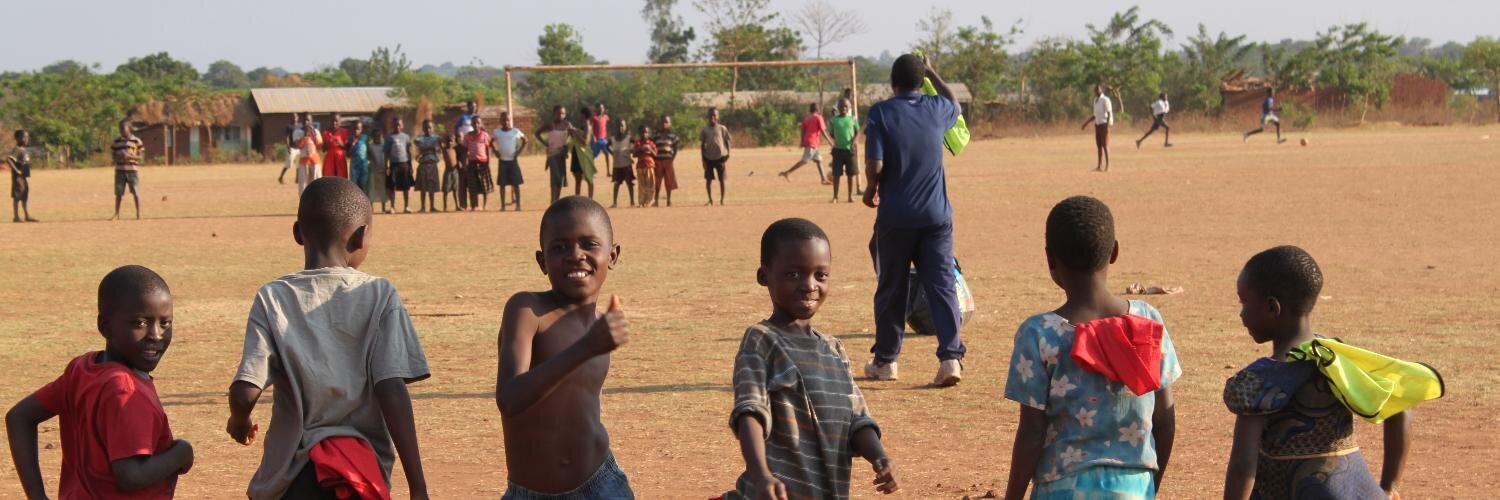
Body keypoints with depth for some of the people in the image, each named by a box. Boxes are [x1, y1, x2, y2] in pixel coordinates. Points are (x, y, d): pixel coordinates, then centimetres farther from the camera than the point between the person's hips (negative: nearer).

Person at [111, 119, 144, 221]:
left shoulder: (136, 141, 0)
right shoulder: (117, 142, 11)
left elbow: (141, 155, -2)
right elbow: (114, 154, 16)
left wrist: (129, 156, -17)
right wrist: (117, 156, -8)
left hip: (132, 170, -3)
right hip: (120, 170, 3)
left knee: (136, 193, 0)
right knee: (118, 193, 3)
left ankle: (138, 214, 7)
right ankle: (116, 214, 10)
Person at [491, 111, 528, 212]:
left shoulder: (516, 131, -2)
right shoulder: (496, 132, 1)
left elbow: (525, 140, 9)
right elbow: (491, 142, 16)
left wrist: (520, 151, -2)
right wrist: (495, 151, 3)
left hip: (513, 160, -1)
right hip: (502, 161, 1)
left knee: (516, 184, -1)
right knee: (502, 184, 3)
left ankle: (518, 205, 4)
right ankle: (503, 205, 8)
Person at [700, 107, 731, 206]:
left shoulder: (722, 128, -1)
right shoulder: (705, 129, 4)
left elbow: (727, 143, 2)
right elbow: (702, 145, 7)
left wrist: (727, 157, -4)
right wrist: (703, 160, 1)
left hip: (720, 157, -2)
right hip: (709, 158, 2)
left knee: (722, 180, 1)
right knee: (708, 179, 1)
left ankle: (722, 200, 9)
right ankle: (710, 200, 11)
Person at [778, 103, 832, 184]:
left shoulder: (806, 118, 12)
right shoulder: (818, 117, -6)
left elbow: (803, 131, 13)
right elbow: (822, 131, -9)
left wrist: (802, 142, 19)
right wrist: (829, 140, -3)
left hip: (807, 141, 8)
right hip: (812, 143, -8)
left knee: (819, 160, 13)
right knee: (804, 161, -8)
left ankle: (824, 179, 12)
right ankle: (787, 172, -13)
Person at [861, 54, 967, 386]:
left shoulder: (881, 113, -7)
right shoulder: (936, 109, 4)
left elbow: (875, 164, -14)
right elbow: (955, 105, 30)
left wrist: (870, 190, 6)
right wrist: (932, 73, 38)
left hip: (895, 216, -2)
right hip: (936, 215, 2)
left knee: (891, 288, 10)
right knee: (943, 286, 1)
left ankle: (885, 361, 19)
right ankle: (951, 356, -12)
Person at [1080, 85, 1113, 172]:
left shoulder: (1105, 100, -11)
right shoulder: (1095, 100, 14)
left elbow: (1109, 114, -14)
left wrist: (1107, 126, -22)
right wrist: (1086, 123, 19)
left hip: (1104, 124, -8)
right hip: (1097, 124, 8)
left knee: (1105, 145, -7)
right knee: (1098, 145, 9)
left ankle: (1107, 166, -5)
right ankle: (1100, 166, 13)